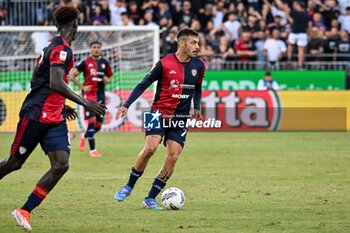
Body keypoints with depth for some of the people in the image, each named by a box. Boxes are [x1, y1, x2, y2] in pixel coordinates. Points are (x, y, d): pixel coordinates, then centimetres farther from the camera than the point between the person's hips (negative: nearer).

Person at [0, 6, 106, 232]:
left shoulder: (53, 45, 16)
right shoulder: (62, 48, -14)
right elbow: (56, 84, -26)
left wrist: (61, 105, 30)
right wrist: (85, 103, -26)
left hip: (54, 118, 9)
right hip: (36, 115, -9)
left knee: (61, 165, -7)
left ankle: (24, 211, -5)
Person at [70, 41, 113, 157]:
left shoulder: (105, 63, 9)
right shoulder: (85, 62, -1)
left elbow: (109, 77, 21)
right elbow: (72, 76, 2)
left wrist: (107, 80, -3)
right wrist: (82, 87, -8)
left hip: (101, 95, 5)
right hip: (89, 95, -5)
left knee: (99, 125, 7)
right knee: (92, 121, -14)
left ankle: (84, 136, 37)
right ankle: (92, 150, -8)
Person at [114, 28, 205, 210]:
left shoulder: (198, 66, 4)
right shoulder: (165, 64, -10)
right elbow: (143, 84, -4)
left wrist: (197, 108, 10)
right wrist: (127, 105, -11)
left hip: (181, 118, 4)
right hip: (159, 113, -4)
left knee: (172, 157, -8)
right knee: (150, 148, -22)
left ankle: (150, 199, 0)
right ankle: (129, 187, -1)